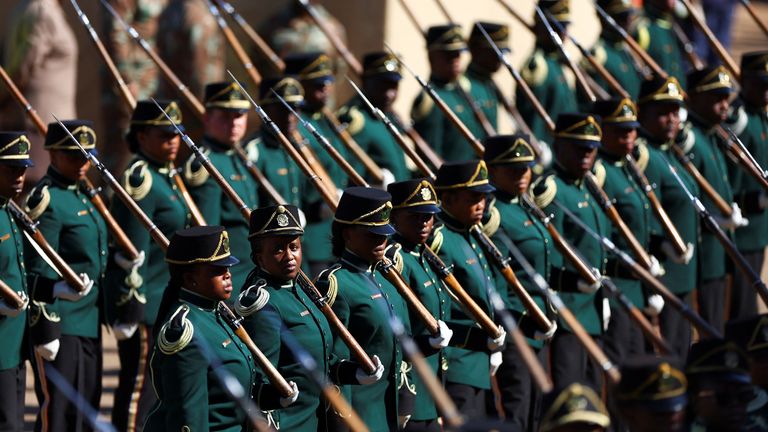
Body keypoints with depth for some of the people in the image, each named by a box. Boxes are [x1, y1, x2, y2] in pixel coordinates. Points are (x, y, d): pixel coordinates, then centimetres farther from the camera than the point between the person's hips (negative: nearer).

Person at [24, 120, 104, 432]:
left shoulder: (81, 195, 16)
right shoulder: (46, 200, -13)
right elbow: (39, 274, -16)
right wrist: (46, 332, -19)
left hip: (89, 324, 9)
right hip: (62, 328, -9)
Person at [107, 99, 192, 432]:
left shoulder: (164, 177, 14)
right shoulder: (141, 179, -16)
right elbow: (131, 254, -19)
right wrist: (129, 308, -20)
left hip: (165, 305, 10)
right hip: (145, 307, -10)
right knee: (139, 390, -6)